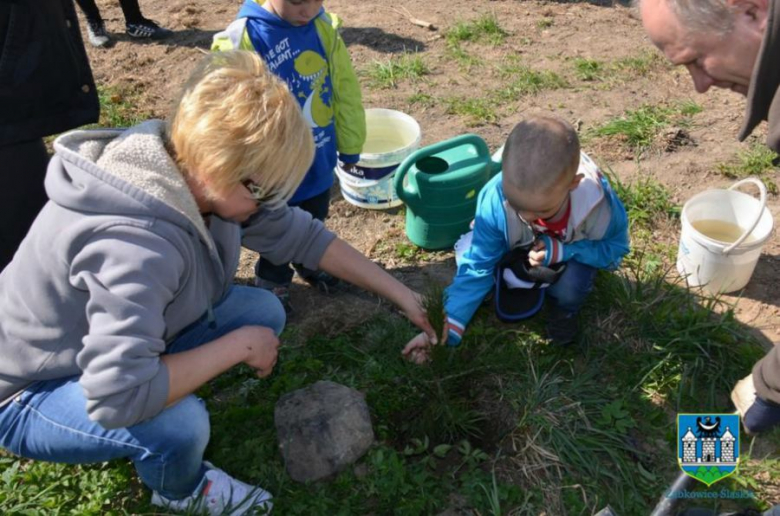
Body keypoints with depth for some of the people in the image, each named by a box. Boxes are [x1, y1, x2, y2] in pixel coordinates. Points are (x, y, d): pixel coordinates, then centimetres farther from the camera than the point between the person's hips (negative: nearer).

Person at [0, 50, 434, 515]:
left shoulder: (206, 181, -15)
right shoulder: (135, 245, -40)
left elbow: (300, 235, -5)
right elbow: (119, 397, -43)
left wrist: (402, 295, -4)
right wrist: (240, 344, -29)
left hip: (126, 346, 7)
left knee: (263, 311, -6)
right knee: (180, 423, -33)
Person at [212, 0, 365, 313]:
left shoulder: (324, 28, -10)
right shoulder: (241, 40, -24)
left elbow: (346, 91, 1)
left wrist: (350, 145, 7)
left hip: (319, 162, 4)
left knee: (314, 225, 28)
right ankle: (272, 281, 45)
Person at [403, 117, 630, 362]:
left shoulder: (598, 203, -39)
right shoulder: (495, 200, -37)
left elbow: (614, 248, -18)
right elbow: (477, 267, -29)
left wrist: (562, 251, -37)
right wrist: (448, 328, -36)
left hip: (572, 250, -2)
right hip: (519, 249, 2)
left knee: (569, 289, -32)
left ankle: (563, 311, 7)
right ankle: (527, 285, 8)